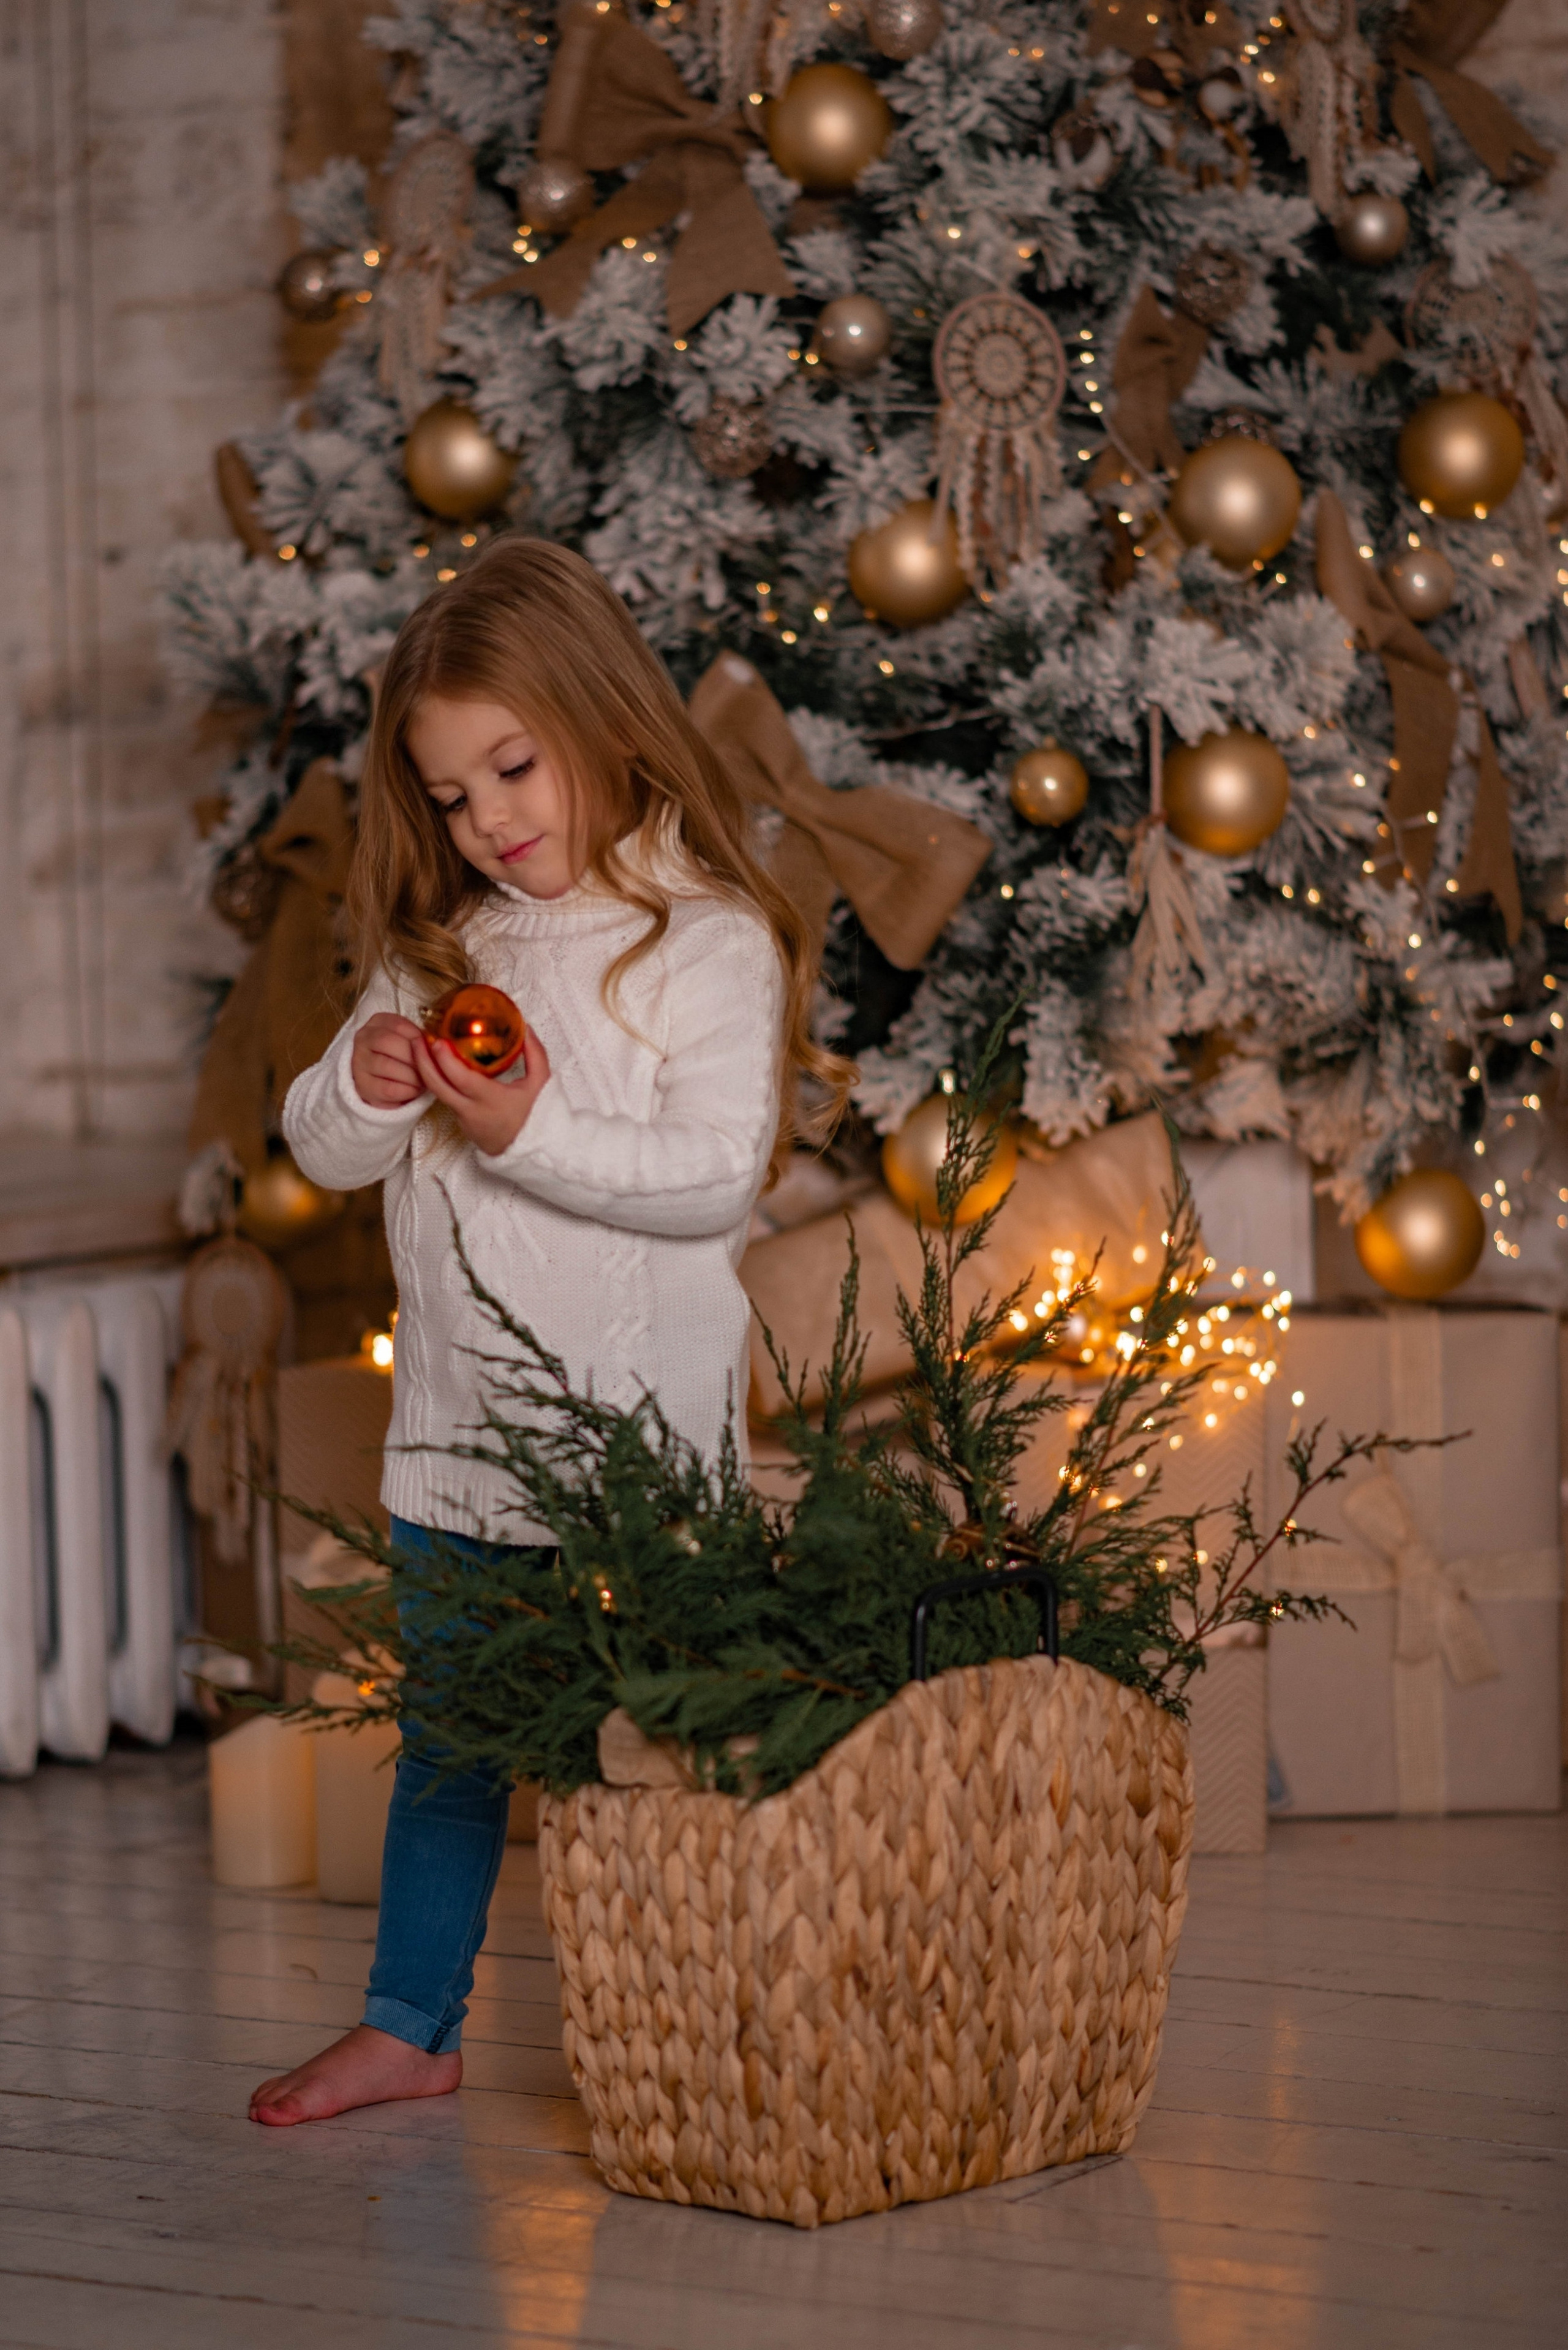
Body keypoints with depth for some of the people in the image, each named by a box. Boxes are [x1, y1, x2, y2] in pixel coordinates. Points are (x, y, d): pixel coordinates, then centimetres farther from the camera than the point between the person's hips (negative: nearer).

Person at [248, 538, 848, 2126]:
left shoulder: (708, 941, -9)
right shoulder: (442, 951, 10)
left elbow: (718, 1172, -17)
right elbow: (321, 1153, 11)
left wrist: (534, 1132, -24)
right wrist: (364, 1088, -11)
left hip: (639, 1430, -6)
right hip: (457, 1428, 6)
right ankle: (408, 2024, 27)